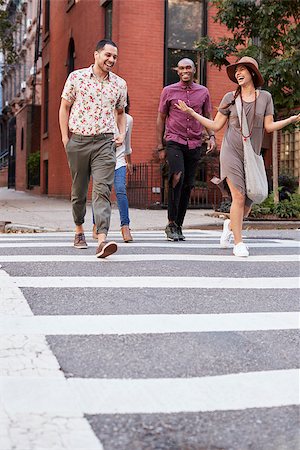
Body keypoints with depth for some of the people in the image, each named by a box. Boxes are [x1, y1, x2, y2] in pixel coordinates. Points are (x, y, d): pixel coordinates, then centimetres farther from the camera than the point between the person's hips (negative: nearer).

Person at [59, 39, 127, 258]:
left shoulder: (120, 84, 8)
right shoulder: (76, 77, 2)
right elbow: (65, 108, 7)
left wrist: (122, 134, 5)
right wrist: (65, 138, 0)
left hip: (105, 142, 0)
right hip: (78, 141, 0)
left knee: (102, 190, -14)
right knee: (78, 190, 11)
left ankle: (102, 240, -23)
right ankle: (79, 229, 34)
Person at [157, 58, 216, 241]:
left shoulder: (203, 92, 11)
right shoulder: (169, 91, 5)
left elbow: (208, 117, 18)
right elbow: (161, 118, 9)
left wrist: (212, 136, -1)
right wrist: (160, 147, 6)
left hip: (195, 144, 3)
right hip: (174, 142, -3)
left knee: (188, 185, 4)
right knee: (177, 176, -24)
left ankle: (179, 226, 14)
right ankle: (171, 223, -18)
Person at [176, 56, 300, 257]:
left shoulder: (265, 97, 6)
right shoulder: (230, 98, 4)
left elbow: (269, 126, 3)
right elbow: (216, 125, 7)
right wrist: (191, 112, 2)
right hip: (231, 152, -2)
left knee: (248, 202, 3)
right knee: (239, 197, -13)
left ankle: (230, 225, 34)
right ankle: (239, 243, -4)